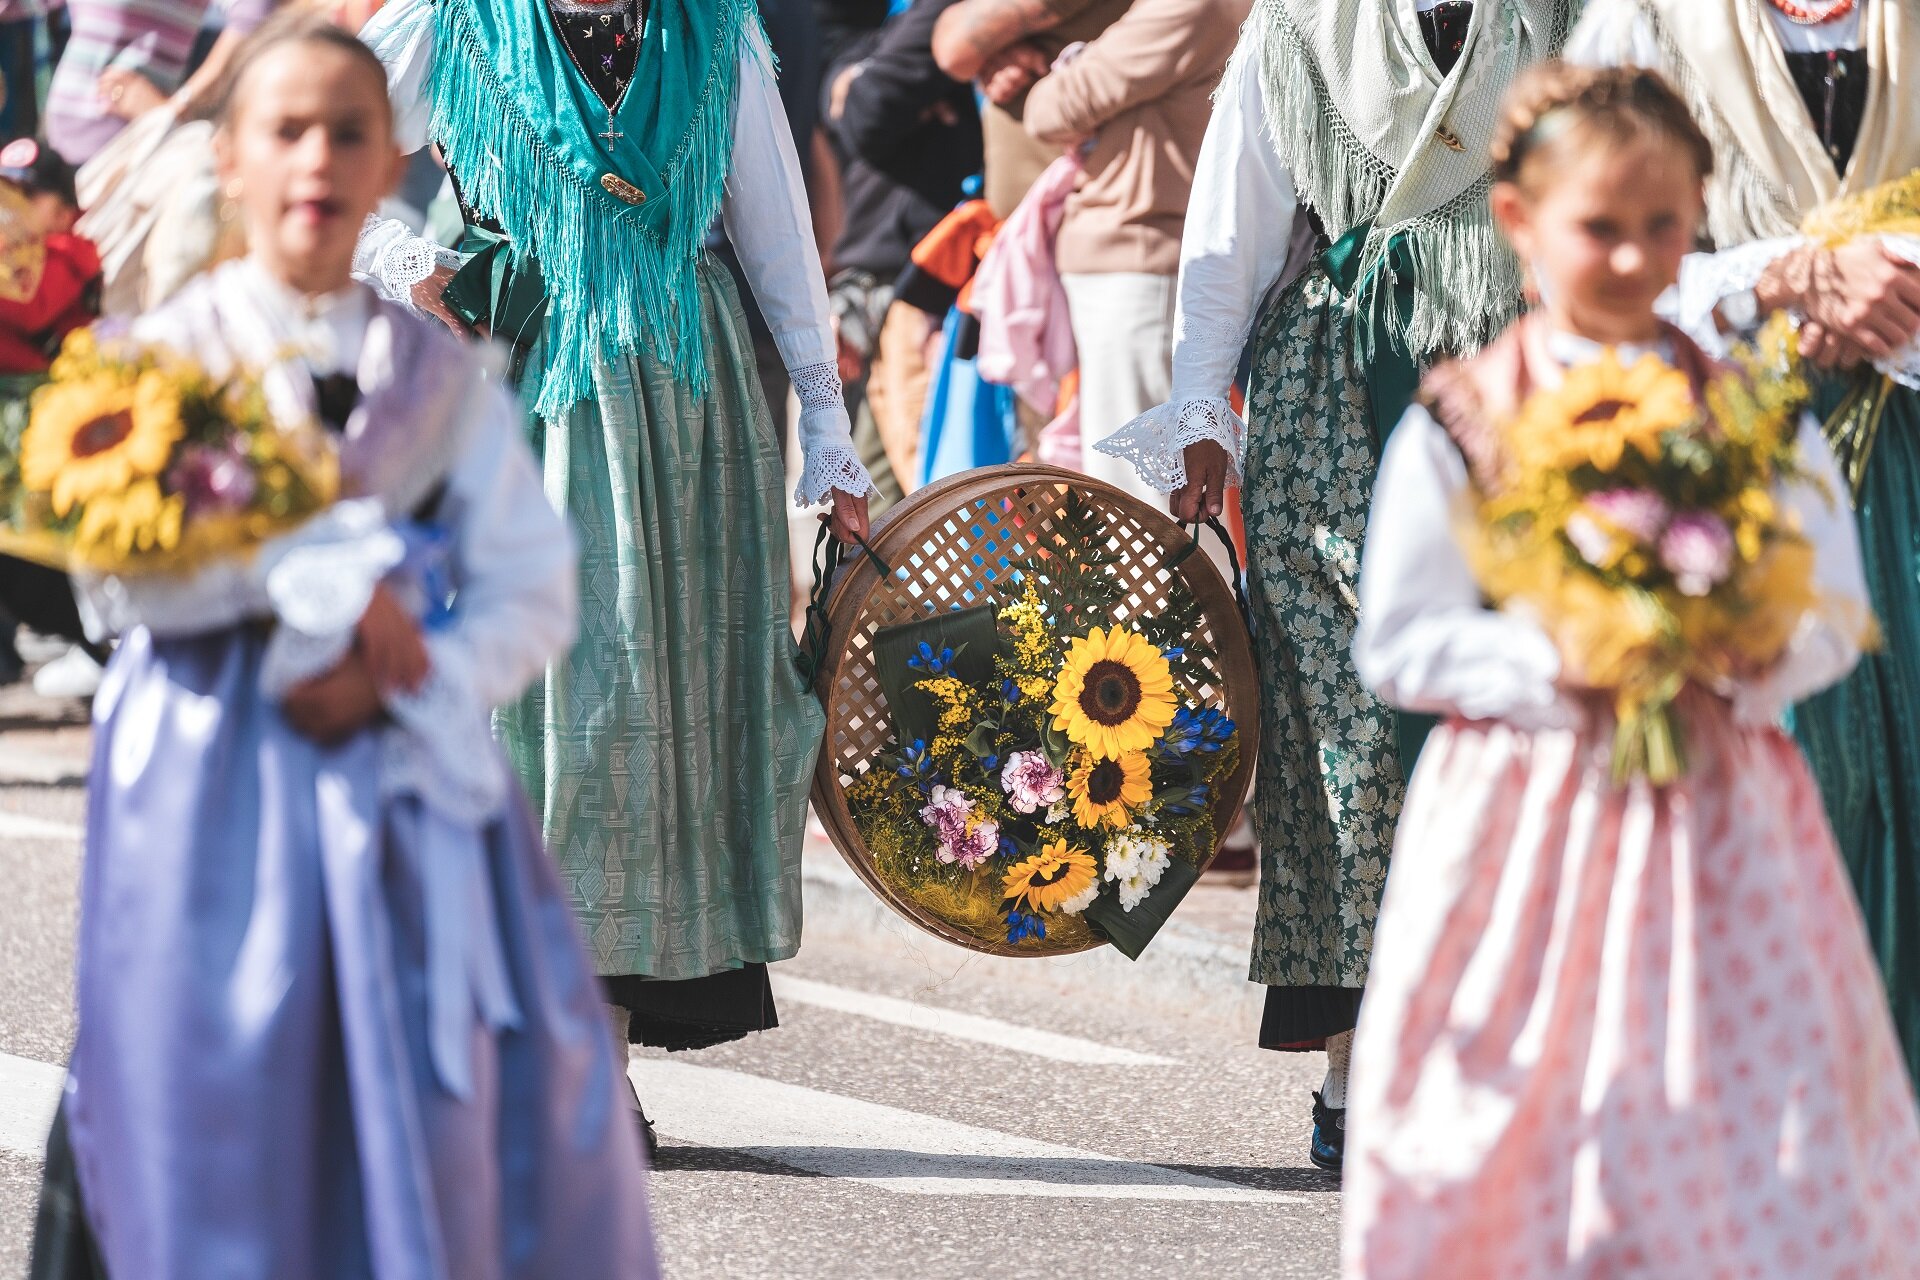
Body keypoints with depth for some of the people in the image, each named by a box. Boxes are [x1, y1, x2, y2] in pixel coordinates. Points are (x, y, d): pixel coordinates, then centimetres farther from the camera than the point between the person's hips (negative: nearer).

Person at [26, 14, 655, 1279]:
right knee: (229, 1121, -5)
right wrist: (333, 578, -16)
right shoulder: (165, 352, 5)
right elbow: (119, 570, -9)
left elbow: (534, 592, 2)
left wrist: (389, 684, -14)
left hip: (409, 783, 2)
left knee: (451, 1147, -4)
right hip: (217, 788, -2)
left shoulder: (445, 375, 11)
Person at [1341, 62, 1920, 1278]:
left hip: (1717, 812, 1)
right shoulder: (1457, 425, 0)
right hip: (1528, 815, -1)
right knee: (1530, 1129, -1)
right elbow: (1399, 642, -2)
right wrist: (1551, 657, -16)